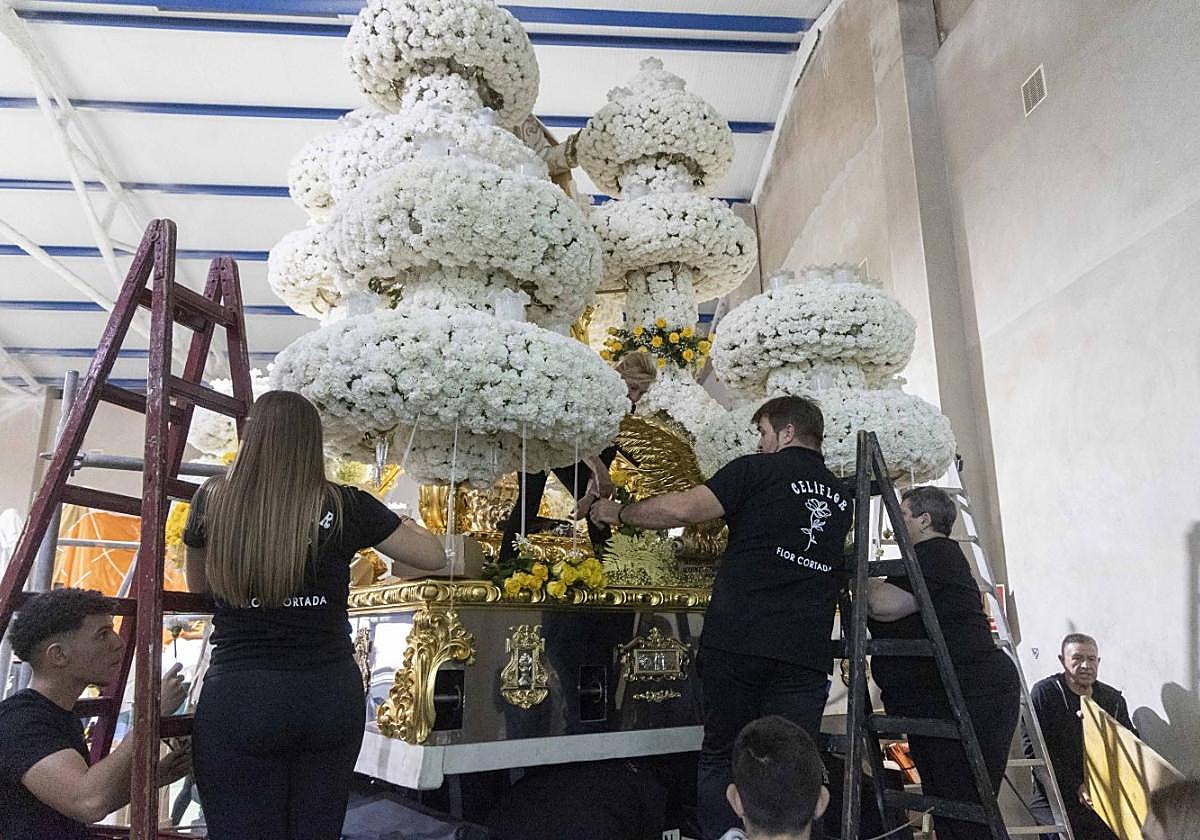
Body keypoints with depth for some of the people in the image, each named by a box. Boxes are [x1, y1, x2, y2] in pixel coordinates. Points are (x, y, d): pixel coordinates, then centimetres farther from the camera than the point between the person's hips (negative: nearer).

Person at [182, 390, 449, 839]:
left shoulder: (212, 502, -2)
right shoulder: (345, 507, -3)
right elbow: (434, 557, 8)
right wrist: (405, 525, 27)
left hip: (240, 699, -1)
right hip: (332, 696, 2)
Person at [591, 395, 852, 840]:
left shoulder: (758, 470, 0)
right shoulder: (841, 497, 18)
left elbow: (681, 509, -10)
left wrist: (618, 512, 6)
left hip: (737, 639, -4)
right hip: (806, 650, 4)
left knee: (721, 758, 10)